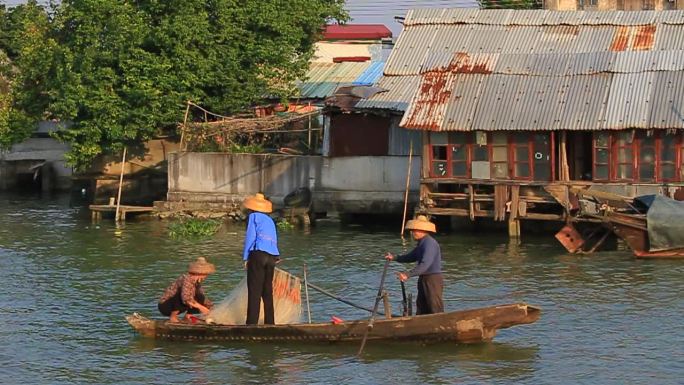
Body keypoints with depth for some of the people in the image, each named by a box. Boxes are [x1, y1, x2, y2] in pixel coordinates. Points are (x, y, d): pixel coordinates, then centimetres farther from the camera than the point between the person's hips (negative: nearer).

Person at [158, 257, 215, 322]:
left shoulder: (197, 282, 4)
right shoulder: (186, 278, -24)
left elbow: (204, 299, 14)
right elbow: (186, 298, -36)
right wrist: (200, 307, -30)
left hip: (176, 307, 8)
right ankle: (173, 317, -21)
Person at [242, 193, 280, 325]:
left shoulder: (253, 217, 6)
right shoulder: (270, 221, 24)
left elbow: (250, 237, -4)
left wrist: (245, 257, -1)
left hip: (258, 254, -6)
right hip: (272, 256, 6)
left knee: (254, 291, -8)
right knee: (267, 292, 13)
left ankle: (252, 323, -13)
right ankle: (270, 322, 13)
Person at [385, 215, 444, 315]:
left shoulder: (429, 243, -20)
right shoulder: (421, 243, 14)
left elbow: (425, 264, -30)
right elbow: (411, 257, 26)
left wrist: (408, 275, -35)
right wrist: (394, 258, 14)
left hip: (433, 279, -11)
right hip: (424, 279, 11)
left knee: (436, 310, -8)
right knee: (421, 310, 12)